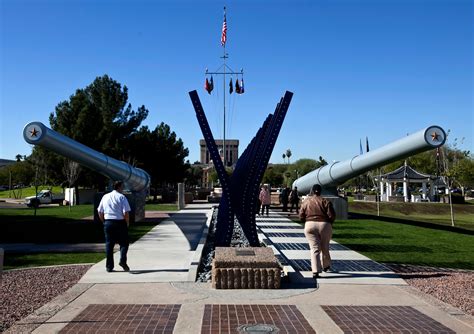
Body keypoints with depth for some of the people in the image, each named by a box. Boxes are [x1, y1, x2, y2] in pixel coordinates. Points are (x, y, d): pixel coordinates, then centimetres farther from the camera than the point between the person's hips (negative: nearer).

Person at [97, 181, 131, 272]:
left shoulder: (105, 197, 10)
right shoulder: (122, 197, -6)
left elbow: (100, 212, 12)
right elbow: (126, 212, -12)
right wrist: (127, 223, 1)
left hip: (108, 222, 5)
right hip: (120, 223, -4)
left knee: (109, 244, 9)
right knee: (124, 243, 6)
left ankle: (109, 266, 11)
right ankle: (123, 261, -13)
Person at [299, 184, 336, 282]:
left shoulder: (306, 202, 5)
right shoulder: (325, 201, -1)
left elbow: (301, 217, 3)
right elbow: (332, 215, -8)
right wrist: (329, 223, 10)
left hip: (310, 226, 0)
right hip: (324, 225, 0)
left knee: (314, 248, 1)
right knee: (325, 247, 19)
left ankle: (315, 271, -11)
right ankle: (326, 266, 38)